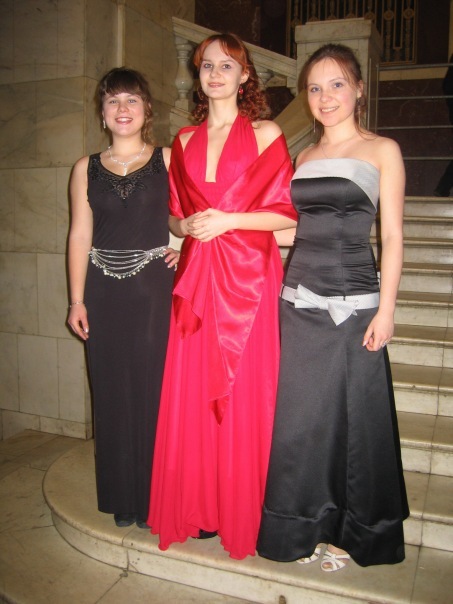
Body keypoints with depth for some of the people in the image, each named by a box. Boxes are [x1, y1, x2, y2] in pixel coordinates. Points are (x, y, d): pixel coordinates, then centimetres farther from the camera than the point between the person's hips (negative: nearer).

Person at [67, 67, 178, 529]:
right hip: (105, 292, 2)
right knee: (112, 393, 7)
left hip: (154, 287, -2)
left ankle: (155, 497, 19)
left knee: (154, 389, 1)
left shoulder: (168, 160, 5)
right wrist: (77, 300, 3)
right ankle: (121, 499, 24)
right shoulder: (87, 169, 9)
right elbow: (80, 235, 6)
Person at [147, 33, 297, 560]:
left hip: (247, 278, -3)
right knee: (192, 394, 5)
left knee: (244, 394, 1)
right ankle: (199, 508, 23)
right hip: (196, 279, 4)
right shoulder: (184, 141, 15)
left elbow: (287, 213, -2)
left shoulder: (265, 135, 3)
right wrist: (186, 225, -3)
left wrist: (226, 220, -11)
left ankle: (243, 514, 19)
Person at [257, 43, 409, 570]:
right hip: (298, 299, 4)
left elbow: (392, 237, -2)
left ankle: (349, 533, 26)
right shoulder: (303, 157, 15)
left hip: (353, 302, -4)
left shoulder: (382, 151, 3)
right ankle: (304, 527, 28)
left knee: (352, 415, 4)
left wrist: (385, 309, -10)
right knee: (298, 417, 9)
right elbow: (290, 230, 14)